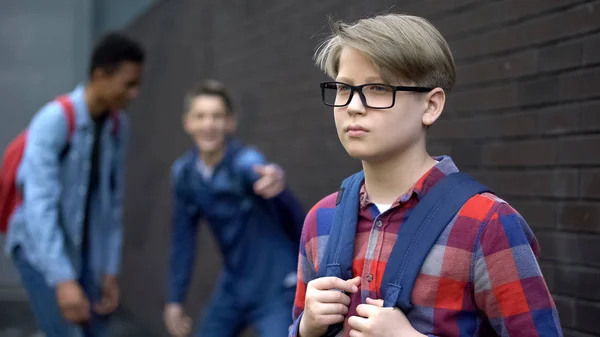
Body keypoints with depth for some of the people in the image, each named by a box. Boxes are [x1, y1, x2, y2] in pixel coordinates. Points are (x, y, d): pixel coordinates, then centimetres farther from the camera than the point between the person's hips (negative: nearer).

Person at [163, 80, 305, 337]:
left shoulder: (245, 161, -24)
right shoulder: (184, 172, -5)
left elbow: (258, 172, -50)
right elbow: (183, 236, 7)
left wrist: (275, 179, -74)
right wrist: (175, 299, 9)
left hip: (276, 288, -7)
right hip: (234, 287, 7)